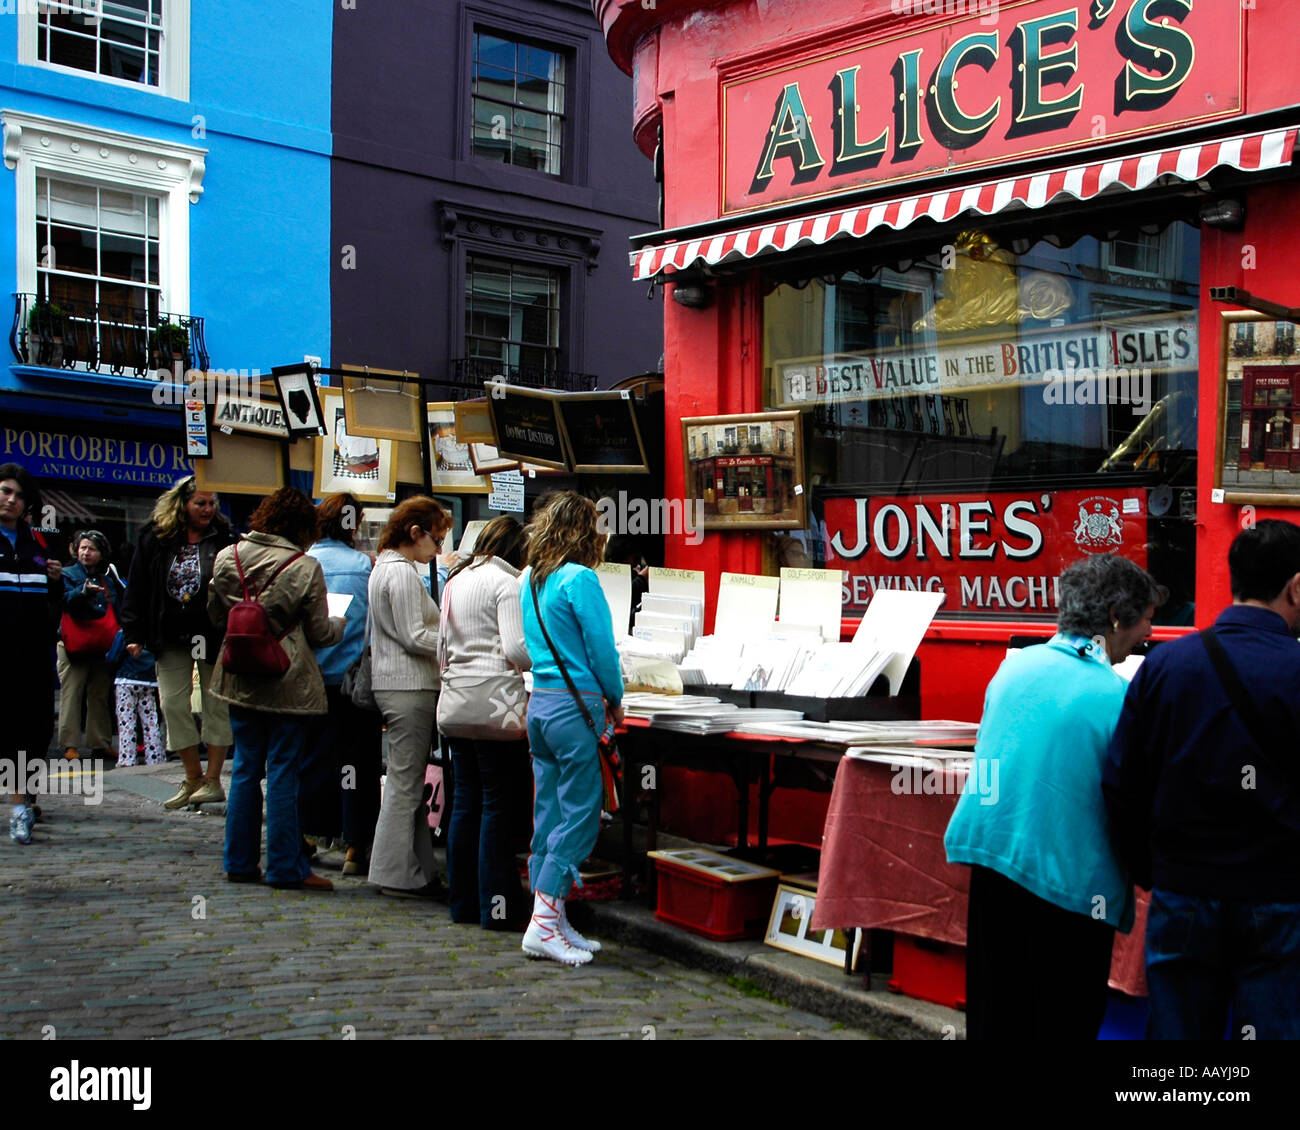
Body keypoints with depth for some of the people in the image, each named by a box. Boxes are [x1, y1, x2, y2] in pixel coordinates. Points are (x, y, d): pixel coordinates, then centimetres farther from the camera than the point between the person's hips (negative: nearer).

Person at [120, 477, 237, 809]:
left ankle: (213, 779, 11)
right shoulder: (155, 540, 3)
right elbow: (137, 590, 6)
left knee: (216, 705, 3)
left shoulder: (224, 539, -4)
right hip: (171, 638, 3)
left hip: (213, 636, -3)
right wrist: (134, 633, 1)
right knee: (173, 704, 3)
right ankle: (193, 779, 14)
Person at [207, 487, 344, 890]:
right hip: (288, 684, -5)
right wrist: (339, 624, 16)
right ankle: (285, 867, 6)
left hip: (240, 680, 5)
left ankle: (240, 862, 19)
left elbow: (215, 615, 12)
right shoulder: (306, 567, -13)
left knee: (245, 768, 13)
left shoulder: (227, 557, 1)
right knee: (282, 772, 1)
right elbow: (321, 633, -6)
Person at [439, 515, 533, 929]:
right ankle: (496, 906, -1)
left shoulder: (455, 581, 17)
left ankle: (463, 902, 16)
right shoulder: (506, 582, -7)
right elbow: (517, 648, -15)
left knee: (466, 802, 11)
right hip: (495, 702, -8)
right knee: (501, 803, -3)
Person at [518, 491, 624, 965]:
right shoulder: (580, 579, -12)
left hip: (539, 703, 8)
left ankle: (554, 922, 16)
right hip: (575, 706, -8)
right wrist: (615, 701, 5)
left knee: (549, 815, 11)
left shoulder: (529, 579, 12)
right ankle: (543, 925, -6)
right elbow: (601, 648, -12)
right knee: (579, 817, -4)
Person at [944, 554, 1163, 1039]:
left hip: (992, 854, 6)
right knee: (1065, 1021, 8)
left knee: (994, 1014, 16)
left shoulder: (1015, 665, 4)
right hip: (1069, 871, -6)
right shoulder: (1116, 698, -14)